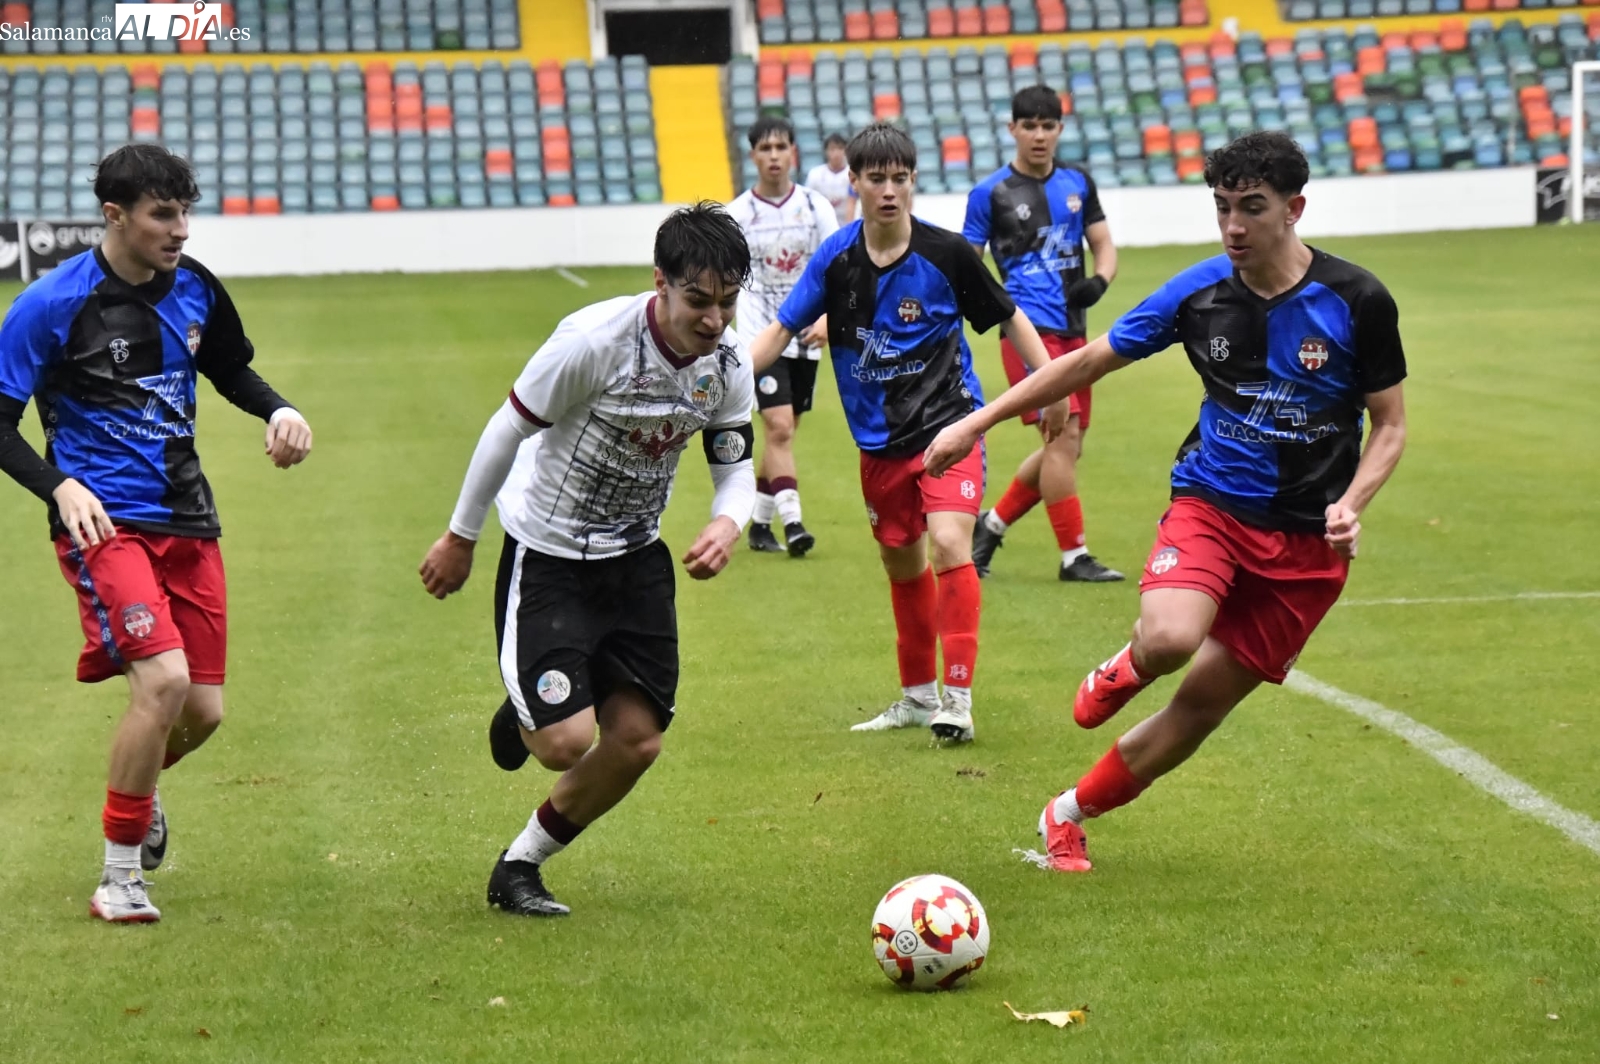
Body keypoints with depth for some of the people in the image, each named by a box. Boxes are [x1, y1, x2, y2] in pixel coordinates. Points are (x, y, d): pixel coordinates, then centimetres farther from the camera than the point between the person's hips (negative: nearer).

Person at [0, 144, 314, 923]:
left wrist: (278, 411, 2)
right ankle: (119, 875, -6)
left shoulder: (193, 289, 4)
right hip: (104, 521, -6)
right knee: (162, 679, -23)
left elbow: (231, 370, 23)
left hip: (186, 520, 6)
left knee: (203, 709, 4)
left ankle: (139, 787, 41)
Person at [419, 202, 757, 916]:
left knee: (636, 742, 2)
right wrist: (460, 538, -5)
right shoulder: (594, 339, -26)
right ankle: (522, 712, 24)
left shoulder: (730, 362, -9)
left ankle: (520, 865, 24)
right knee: (566, 740, -16)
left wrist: (727, 523, -21)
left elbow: (735, 465, 3)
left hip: (636, 555, 6)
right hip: (546, 553, -6)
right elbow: (509, 429, -15)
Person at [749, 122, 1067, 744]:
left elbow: (1008, 316, 1)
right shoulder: (836, 258, -4)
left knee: (947, 543, -21)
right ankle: (918, 697, 32)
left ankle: (957, 699, -18)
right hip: (880, 441, 4)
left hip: (947, 423, -4)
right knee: (901, 563, 15)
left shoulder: (946, 253, -11)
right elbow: (782, 329, 2)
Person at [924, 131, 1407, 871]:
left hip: (1307, 540, 0)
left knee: (1202, 705, 1)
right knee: (1169, 639, -31)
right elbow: (1088, 363, 5)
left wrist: (1350, 505, -17)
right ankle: (1123, 670, 7)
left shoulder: (1356, 302, -9)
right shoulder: (1199, 291, -4)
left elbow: (1389, 426, 1)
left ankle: (1070, 814, 22)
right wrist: (975, 424, 4)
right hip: (1212, 502, 0)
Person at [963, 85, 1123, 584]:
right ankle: (1073, 556, -9)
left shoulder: (1077, 183, 11)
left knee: (1067, 449, 9)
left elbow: (1104, 246, 15)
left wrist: (1099, 280, -6)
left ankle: (991, 524, 26)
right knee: (1064, 435, -16)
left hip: (1072, 330, 6)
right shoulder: (990, 193, -1)